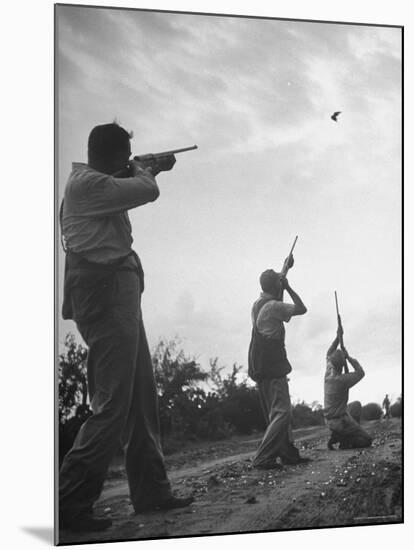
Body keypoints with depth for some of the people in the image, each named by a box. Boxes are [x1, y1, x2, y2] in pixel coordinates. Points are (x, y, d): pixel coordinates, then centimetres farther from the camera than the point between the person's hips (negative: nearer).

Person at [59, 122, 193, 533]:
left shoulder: (97, 184, 18)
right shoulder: (86, 183, -12)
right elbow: (147, 191, -12)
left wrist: (152, 169, 31)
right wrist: (140, 170, 9)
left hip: (119, 291, 11)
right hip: (105, 290, -11)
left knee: (141, 398, 13)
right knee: (113, 403, -11)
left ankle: (152, 491, 22)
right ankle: (70, 503, -5)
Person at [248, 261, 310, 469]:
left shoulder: (257, 304, 11)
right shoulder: (273, 306, -15)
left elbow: (275, 292, 31)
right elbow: (301, 309, -10)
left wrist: (285, 268, 37)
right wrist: (288, 287, -3)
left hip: (259, 368, 10)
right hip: (272, 368, -10)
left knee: (277, 413, 15)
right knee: (281, 413, -10)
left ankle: (288, 453, 21)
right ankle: (262, 458, -16)